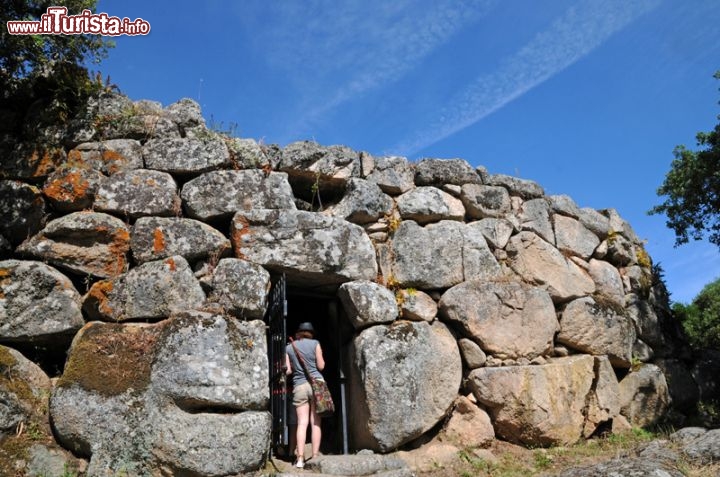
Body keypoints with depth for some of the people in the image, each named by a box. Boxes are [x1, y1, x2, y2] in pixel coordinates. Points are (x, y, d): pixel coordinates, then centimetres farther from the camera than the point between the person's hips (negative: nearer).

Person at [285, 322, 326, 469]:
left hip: (299, 386, 1)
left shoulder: (289, 348, 9)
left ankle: (300, 458, -5)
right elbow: (321, 366, 3)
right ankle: (315, 457, 1)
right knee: (315, 422, 2)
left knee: (302, 423, 1)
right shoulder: (315, 343, 4)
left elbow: (288, 370, 6)